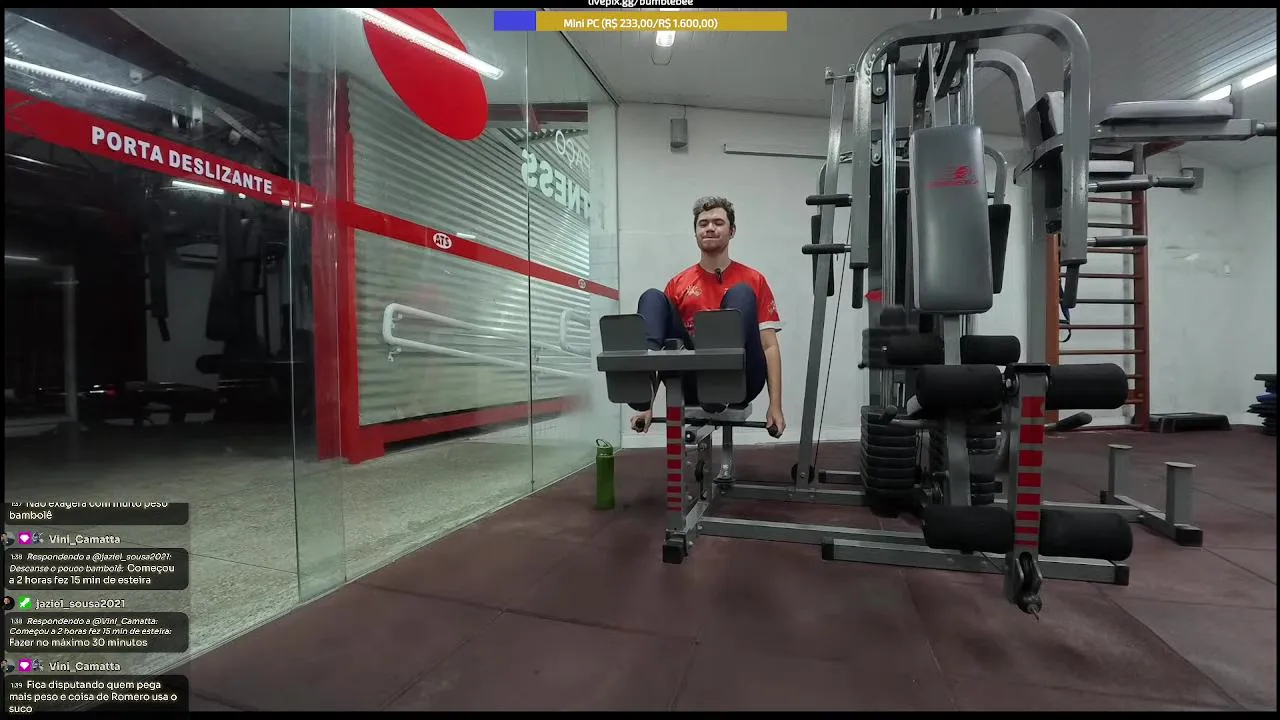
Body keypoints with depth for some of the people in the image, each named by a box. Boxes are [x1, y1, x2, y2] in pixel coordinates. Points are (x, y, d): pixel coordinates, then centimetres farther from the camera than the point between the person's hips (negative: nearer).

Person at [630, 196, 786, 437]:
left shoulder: (753, 280, 10)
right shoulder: (678, 284, 15)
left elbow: (769, 346, 5)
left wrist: (775, 405, -5)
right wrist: (648, 405, 4)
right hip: (691, 384, 2)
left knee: (741, 295, -21)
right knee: (652, 297, -11)